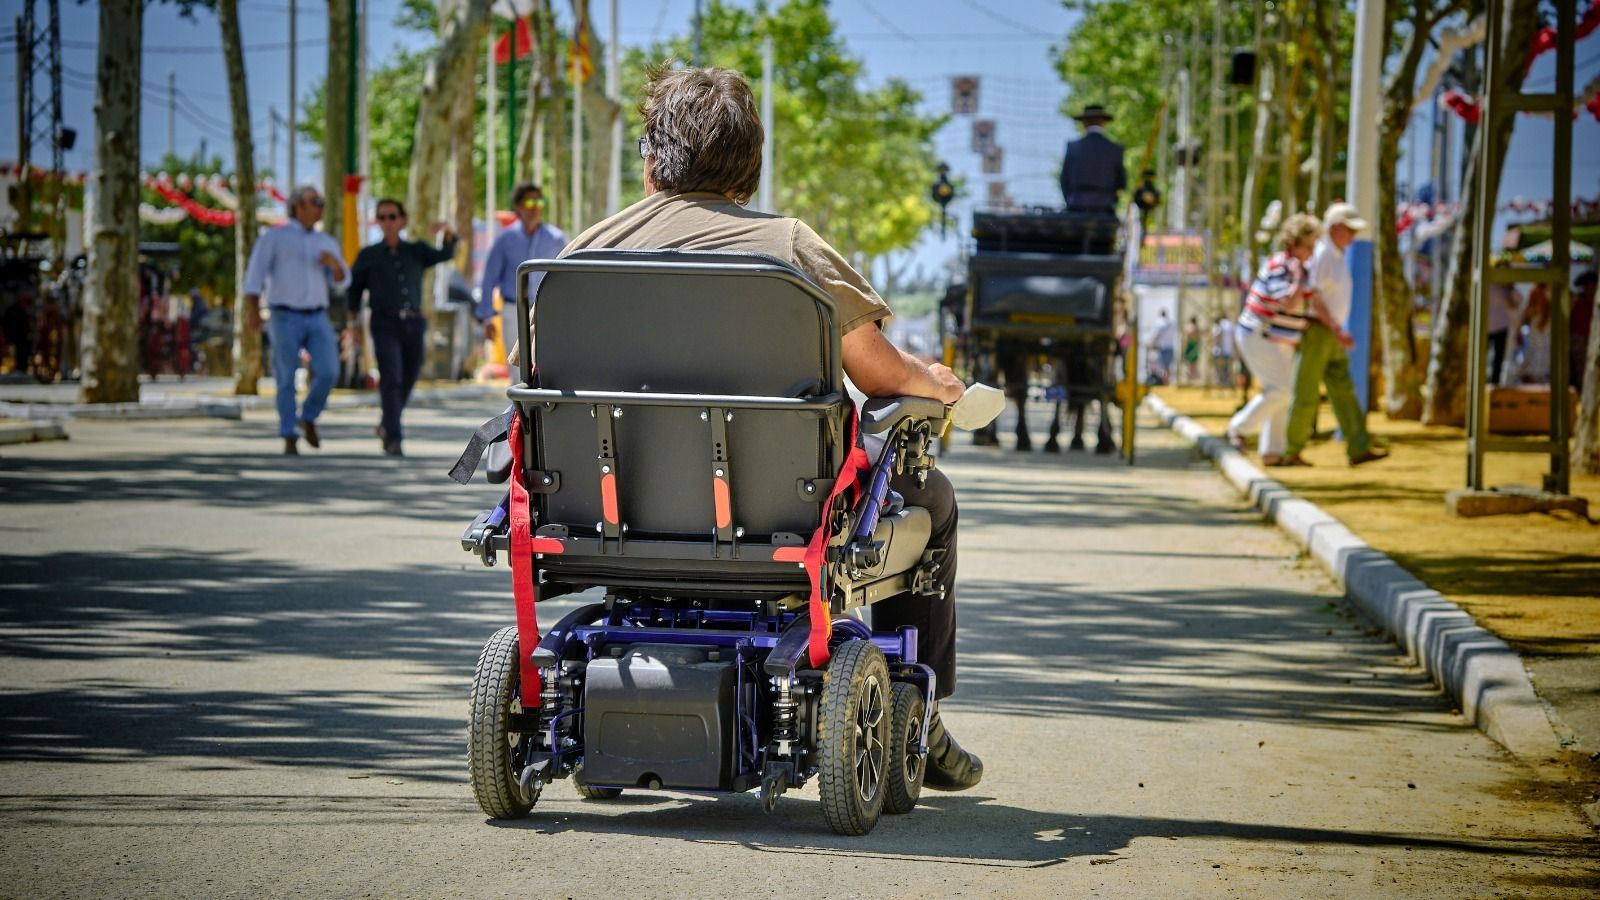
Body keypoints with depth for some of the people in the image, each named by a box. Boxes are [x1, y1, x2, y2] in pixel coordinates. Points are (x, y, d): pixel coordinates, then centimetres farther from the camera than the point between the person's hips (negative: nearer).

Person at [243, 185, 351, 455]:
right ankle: (289, 438, 5)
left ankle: (308, 419, 10)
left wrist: (335, 263, -13)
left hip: (317, 319, 4)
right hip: (285, 318, -4)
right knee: (286, 379, -6)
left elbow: (341, 281, 10)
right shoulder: (274, 237, -2)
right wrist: (252, 311, -21)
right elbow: (255, 275, -8)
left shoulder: (326, 243, 14)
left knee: (328, 371, -13)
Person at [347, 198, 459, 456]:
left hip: (413, 323, 3)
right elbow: (355, 288, 13)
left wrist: (447, 232, -24)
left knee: (407, 380, 12)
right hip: (385, 323, -3)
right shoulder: (368, 255, 8)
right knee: (391, 379, -18)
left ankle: (386, 425, 37)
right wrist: (354, 322, 3)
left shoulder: (417, 251, 12)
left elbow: (445, 254, -4)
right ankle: (393, 438, -22)